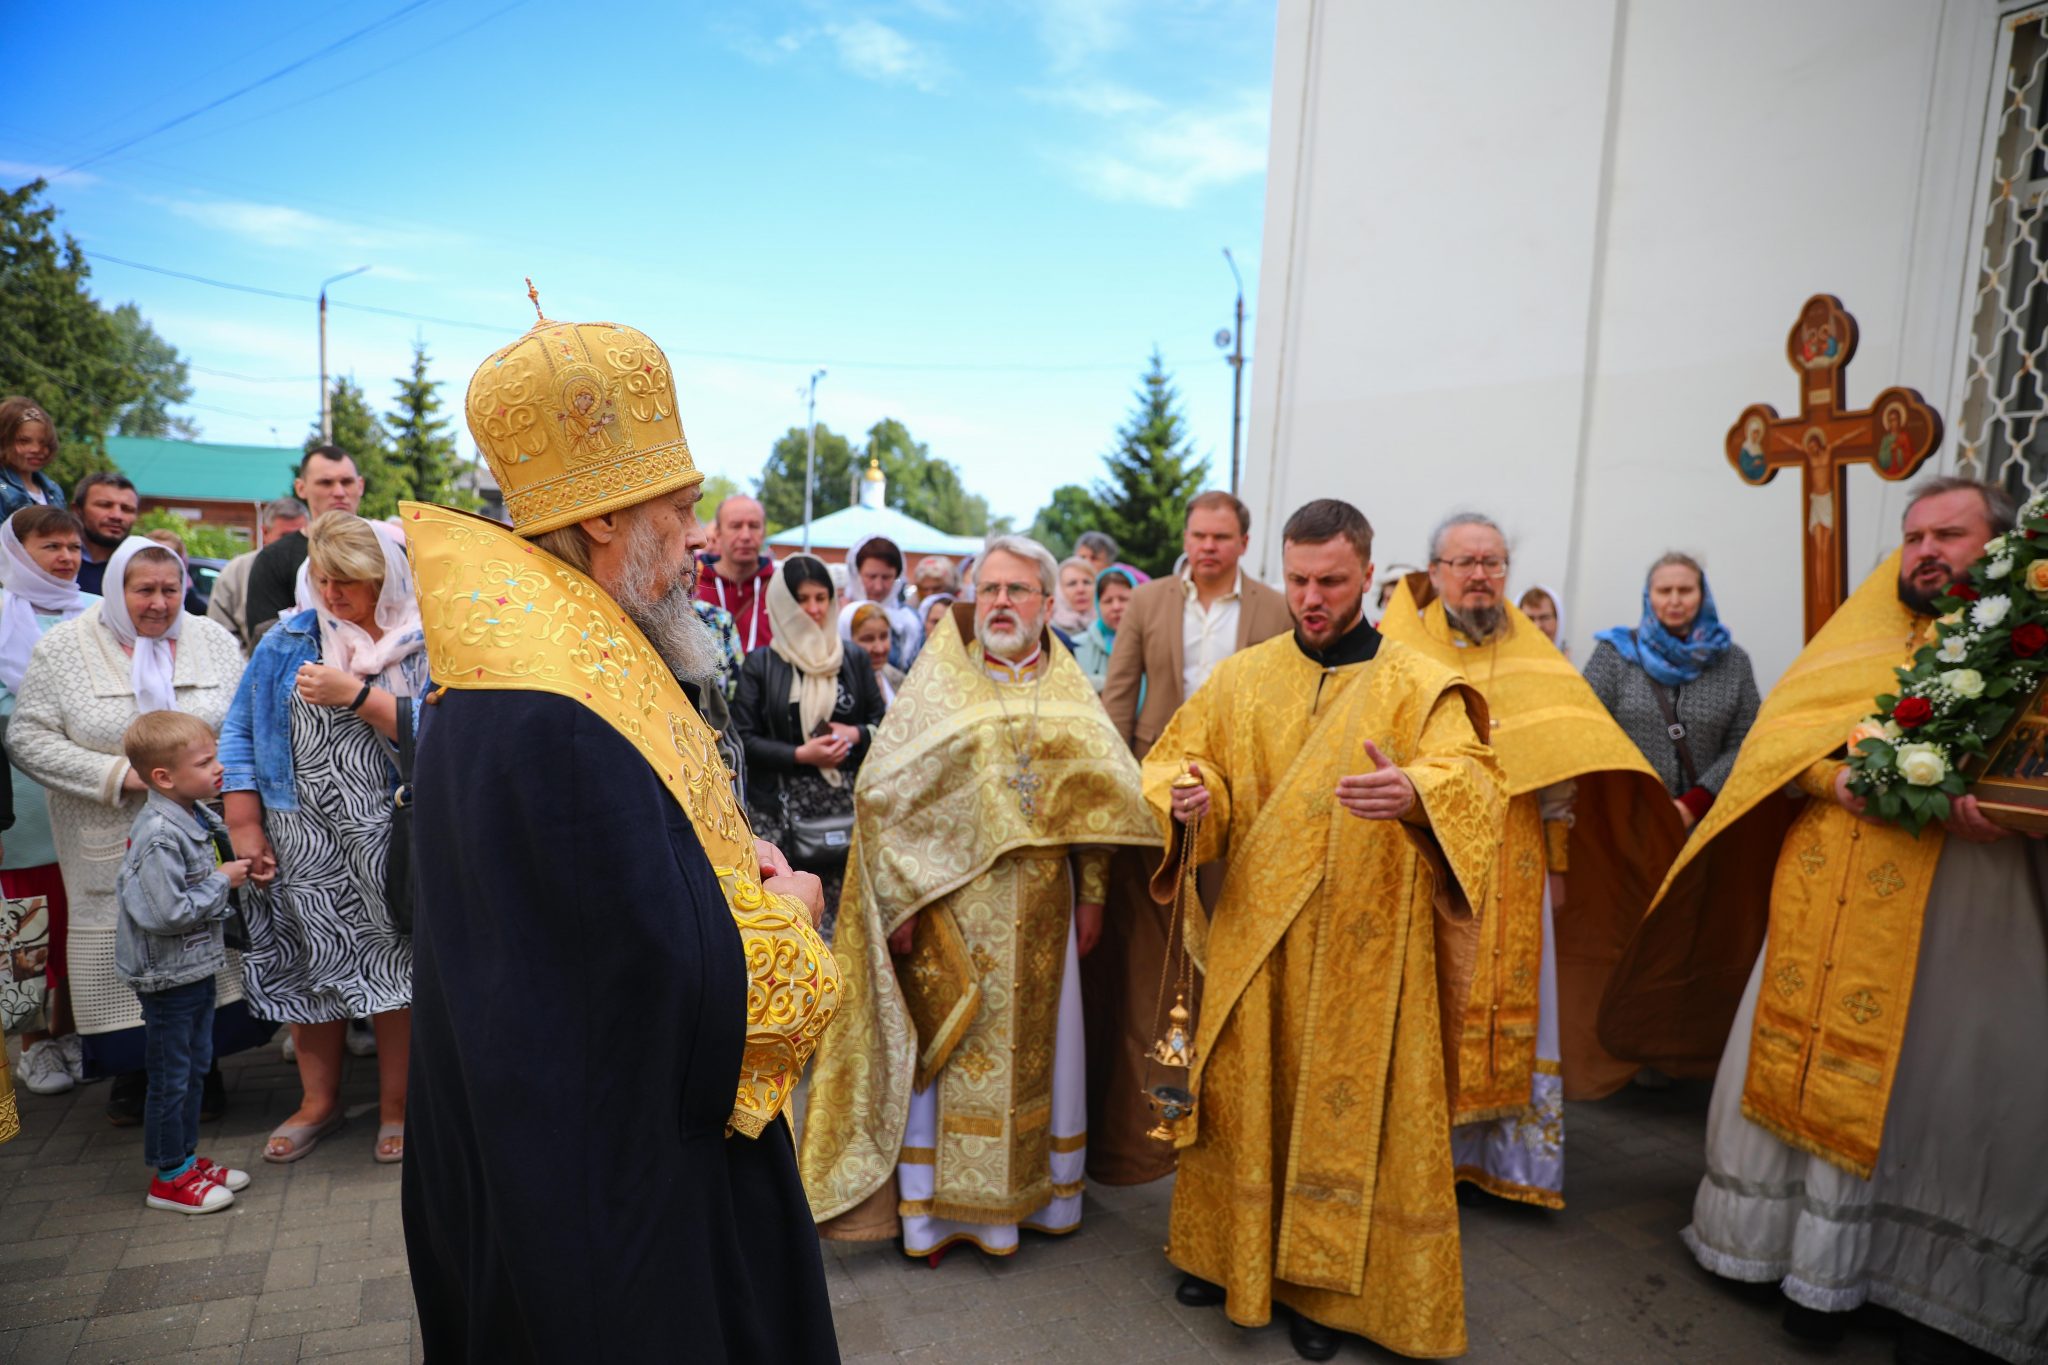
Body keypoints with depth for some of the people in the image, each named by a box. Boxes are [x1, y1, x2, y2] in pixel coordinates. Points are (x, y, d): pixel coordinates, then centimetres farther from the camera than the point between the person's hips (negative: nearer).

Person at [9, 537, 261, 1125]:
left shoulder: (214, 640, 4)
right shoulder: (62, 649, -2)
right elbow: (27, 738, -5)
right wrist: (118, 775, -15)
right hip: (113, 846, -1)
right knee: (120, 943, 4)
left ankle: (202, 1060, 24)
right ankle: (132, 1070, 24)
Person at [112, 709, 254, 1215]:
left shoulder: (195, 818, 3)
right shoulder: (159, 835, -26)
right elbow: (166, 912, -29)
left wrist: (234, 870, 1)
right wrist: (223, 882, -20)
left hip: (198, 965, 9)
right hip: (168, 974, -9)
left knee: (196, 1066, 19)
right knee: (171, 1076, 5)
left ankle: (186, 1157, 33)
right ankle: (168, 1177, 19)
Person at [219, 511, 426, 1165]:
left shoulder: (423, 646, -5)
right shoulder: (288, 641, 6)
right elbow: (240, 730, 8)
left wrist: (355, 694, -21)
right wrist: (245, 825, 3)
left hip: (388, 841, -3)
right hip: (301, 839, 3)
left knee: (391, 963, 5)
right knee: (308, 963, 12)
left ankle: (396, 1104, 22)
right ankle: (319, 1101, 31)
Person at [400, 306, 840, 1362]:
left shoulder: (537, 652, 5)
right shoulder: (561, 711, -30)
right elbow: (679, 970, -31)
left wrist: (734, 863, -1)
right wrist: (786, 909, -11)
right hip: (609, 1157, -10)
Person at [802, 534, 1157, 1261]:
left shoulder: (1069, 690, 6)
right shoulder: (938, 682, -3)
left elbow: (1096, 794, 9)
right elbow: (886, 791, -7)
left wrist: (1091, 891, 5)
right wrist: (902, 899, -12)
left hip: (1041, 912, 3)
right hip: (953, 907, -3)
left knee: (1039, 1044, 14)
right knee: (946, 1055, 5)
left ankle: (1035, 1185, 33)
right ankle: (933, 1202, 22)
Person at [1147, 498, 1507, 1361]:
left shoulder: (1418, 686, -4)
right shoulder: (1242, 678, 4)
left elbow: (1473, 778, -17)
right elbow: (1173, 757, 6)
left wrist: (1415, 792, -40)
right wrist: (1185, 794, -18)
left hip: (1365, 946, -2)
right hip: (1255, 936, 2)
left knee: (1349, 1106, 8)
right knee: (1245, 1094, 13)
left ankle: (1325, 1282, 28)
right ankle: (1230, 1250, 33)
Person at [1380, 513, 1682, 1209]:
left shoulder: (1532, 655, 11)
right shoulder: (1398, 650, 1)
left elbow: (1561, 766, 11)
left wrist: (1556, 862, 7)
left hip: (1511, 872, 3)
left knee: (1511, 1006, 6)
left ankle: (1506, 1149, 19)